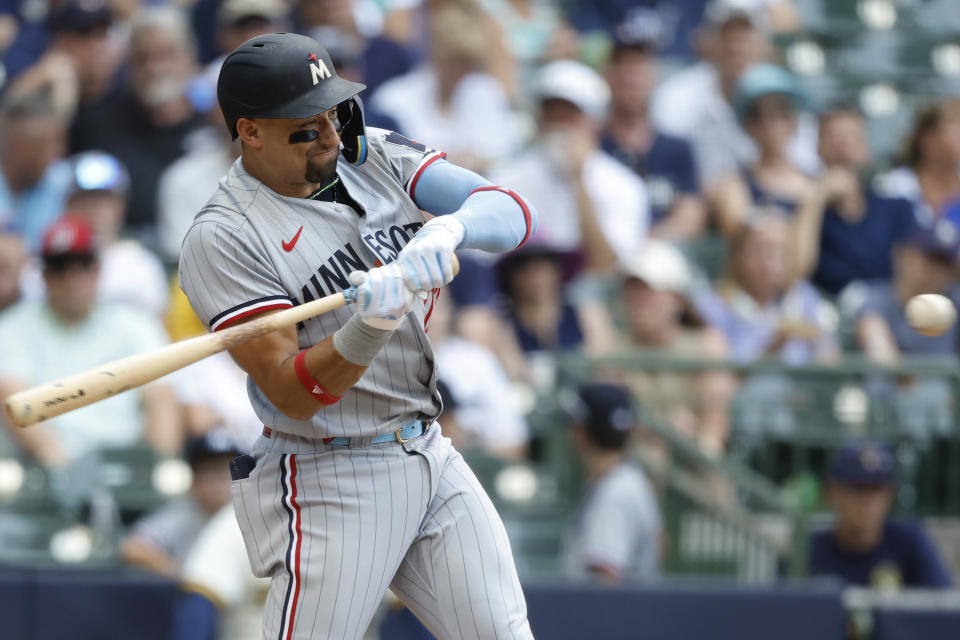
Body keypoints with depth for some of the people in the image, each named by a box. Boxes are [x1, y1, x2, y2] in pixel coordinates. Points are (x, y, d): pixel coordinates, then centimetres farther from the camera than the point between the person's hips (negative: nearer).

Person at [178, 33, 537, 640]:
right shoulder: (223, 238, -14)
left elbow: (514, 214, -9)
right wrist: (368, 327, -37)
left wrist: (448, 229, -31)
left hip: (433, 455, 6)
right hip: (331, 486, -6)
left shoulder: (373, 154, 3)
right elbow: (292, 395, -20)